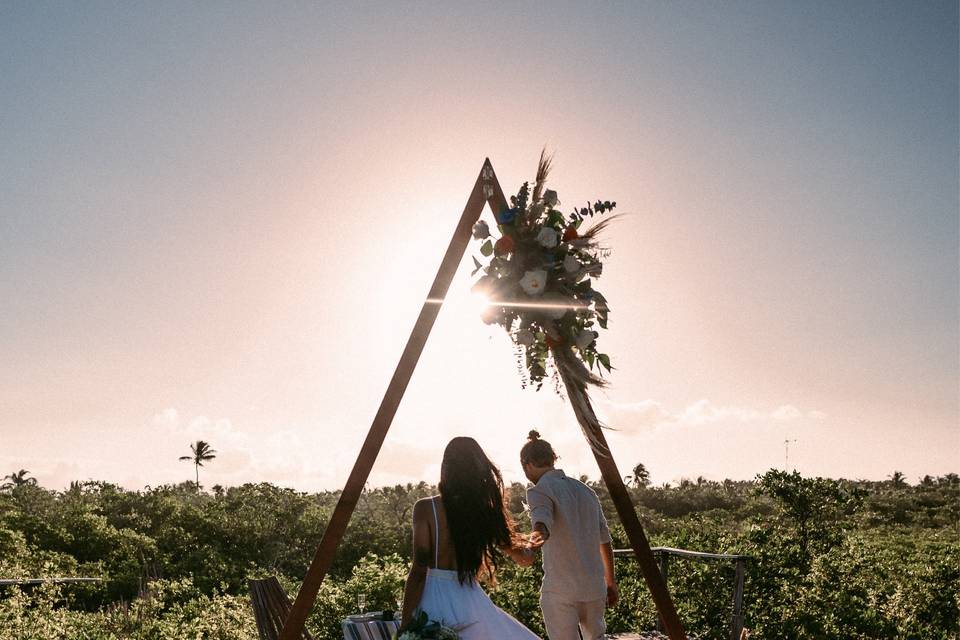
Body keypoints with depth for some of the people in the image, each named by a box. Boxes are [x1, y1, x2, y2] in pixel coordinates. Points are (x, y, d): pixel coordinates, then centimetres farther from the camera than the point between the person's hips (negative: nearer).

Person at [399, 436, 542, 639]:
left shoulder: (425, 508, -8)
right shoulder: (486, 511, 0)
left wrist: (405, 624, -8)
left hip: (434, 601, -2)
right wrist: (528, 545, 33)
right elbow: (525, 558, 10)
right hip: (471, 602, 2)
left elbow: (419, 571, -12)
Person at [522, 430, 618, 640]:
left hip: (560, 591, -6)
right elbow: (605, 541, 15)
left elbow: (541, 520, -31)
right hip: (595, 586, 6)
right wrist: (611, 582, 25)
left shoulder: (539, 491, -8)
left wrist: (538, 535, -52)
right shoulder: (585, 490, 11)